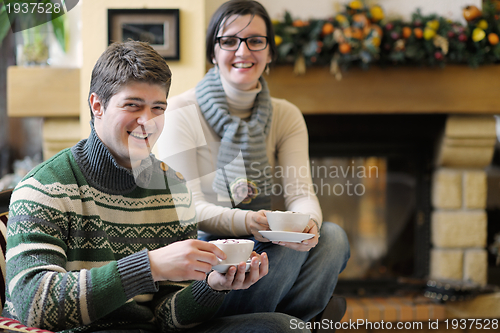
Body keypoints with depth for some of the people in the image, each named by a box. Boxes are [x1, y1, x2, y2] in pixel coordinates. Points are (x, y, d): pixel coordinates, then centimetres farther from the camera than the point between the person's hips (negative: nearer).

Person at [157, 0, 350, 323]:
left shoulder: (286, 116, 9)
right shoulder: (181, 113, -5)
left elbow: (300, 192, -5)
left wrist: (309, 222, -31)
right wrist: (247, 222, -34)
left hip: (266, 249, 5)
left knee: (332, 236, -25)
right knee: (288, 246, -31)